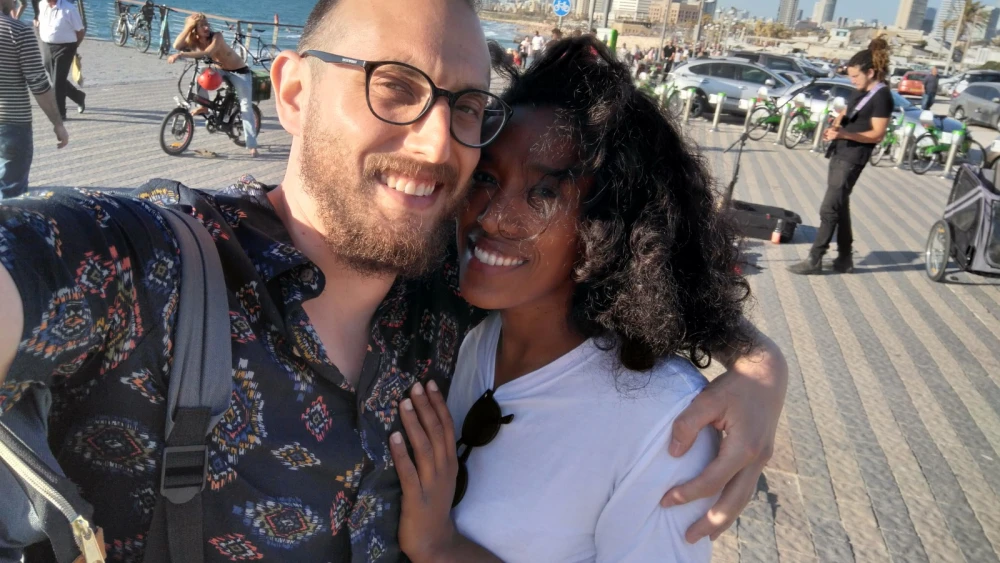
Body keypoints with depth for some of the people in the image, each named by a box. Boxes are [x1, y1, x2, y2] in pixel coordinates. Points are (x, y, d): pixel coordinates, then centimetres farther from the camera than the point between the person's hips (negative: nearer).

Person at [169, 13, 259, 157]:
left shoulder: (216, 36, -25)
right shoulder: (194, 41, -9)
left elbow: (207, 53, -42)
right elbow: (177, 46, -26)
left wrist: (181, 55, -47)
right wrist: (188, 27, -30)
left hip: (240, 71, -5)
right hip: (221, 69, 6)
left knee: (246, 106, -13)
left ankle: (252, 146, -12)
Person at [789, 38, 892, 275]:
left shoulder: (882, 97, -14)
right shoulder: (861, 91, 12)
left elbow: (877, 134, -19)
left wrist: (844, 134, -30)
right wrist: (834, 126, 3)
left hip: (852, 159, -10)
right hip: (839, 152, 10)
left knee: (829, 209, -10)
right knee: (840, 206, 13)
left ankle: (814, 260, -5)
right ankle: (845, 259, 21)